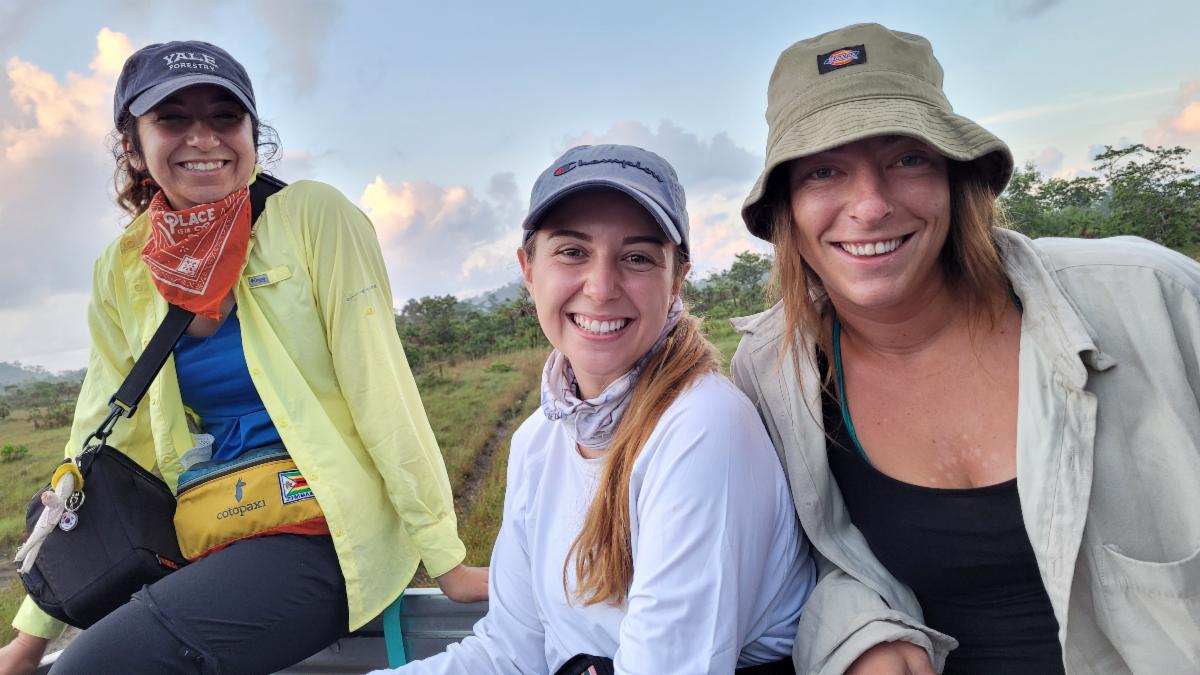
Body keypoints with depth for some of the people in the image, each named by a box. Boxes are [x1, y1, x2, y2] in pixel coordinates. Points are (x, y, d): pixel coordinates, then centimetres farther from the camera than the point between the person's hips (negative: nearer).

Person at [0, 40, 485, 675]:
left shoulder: (313, 216, -11)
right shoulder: (122, 272, 4)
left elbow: (378, 385, -13)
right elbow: (104, 447, 8)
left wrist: (448, 560, -12)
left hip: (328, 535, -5)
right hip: (218, 542, 5)